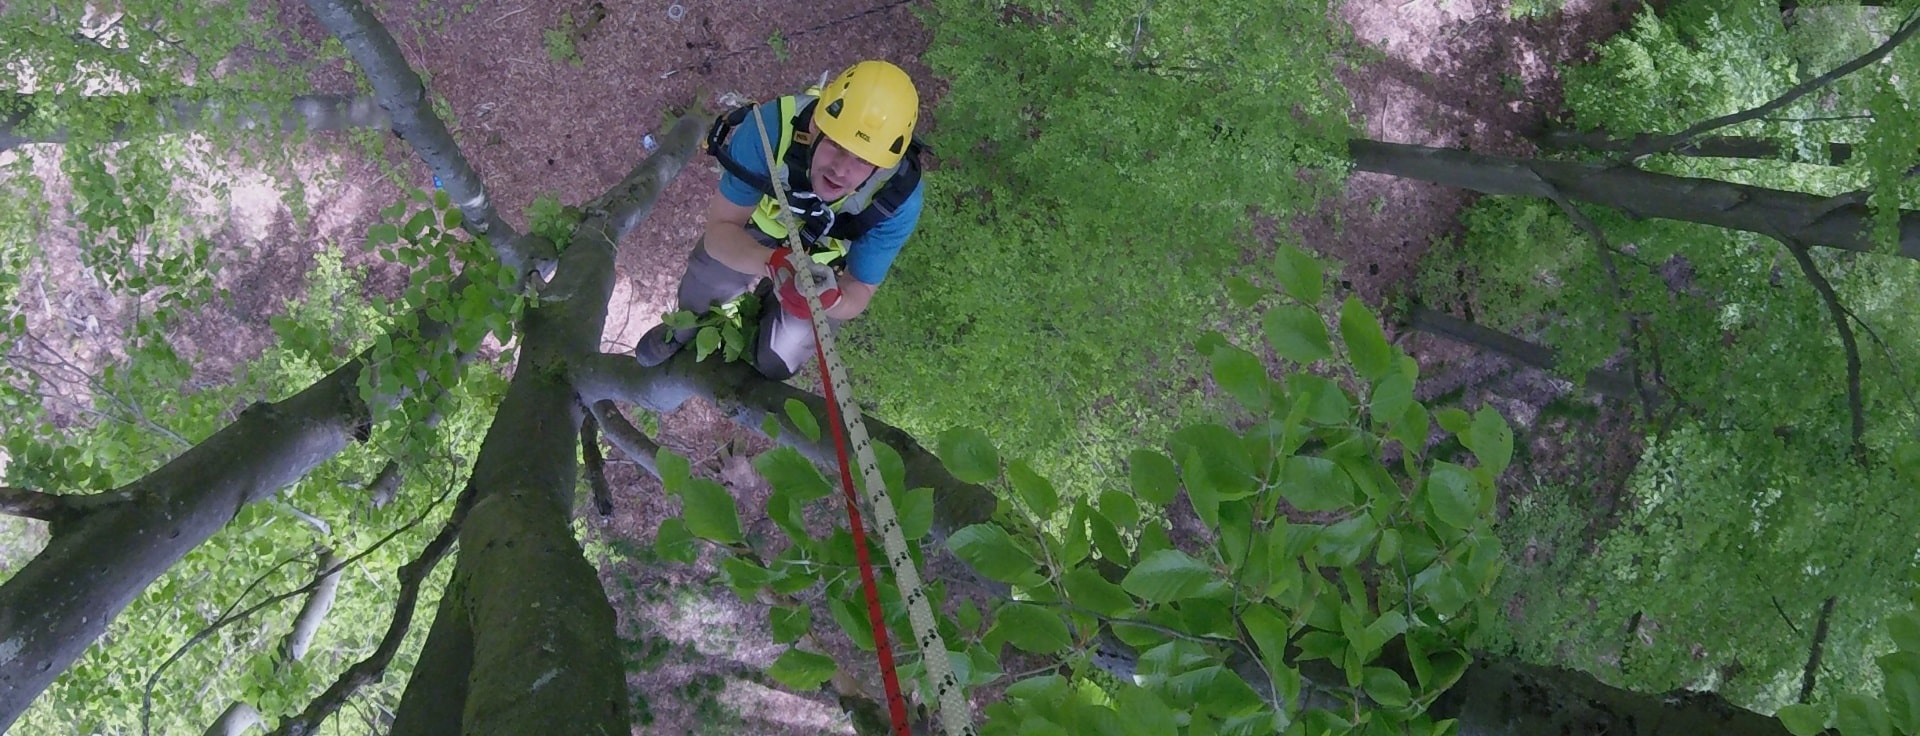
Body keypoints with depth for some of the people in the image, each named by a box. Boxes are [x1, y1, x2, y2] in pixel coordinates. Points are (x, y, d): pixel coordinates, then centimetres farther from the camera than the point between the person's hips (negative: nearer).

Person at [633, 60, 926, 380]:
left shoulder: (898, 197, -39)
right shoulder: (774, 126, -41)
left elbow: (857, 296, -27)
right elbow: (719, 232, -32)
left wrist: (827, 301, -53)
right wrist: (773, 262, -55)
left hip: (827, 259, -1)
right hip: (763, 219, 1)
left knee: (777, 362, -2)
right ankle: (685, 333, 39)